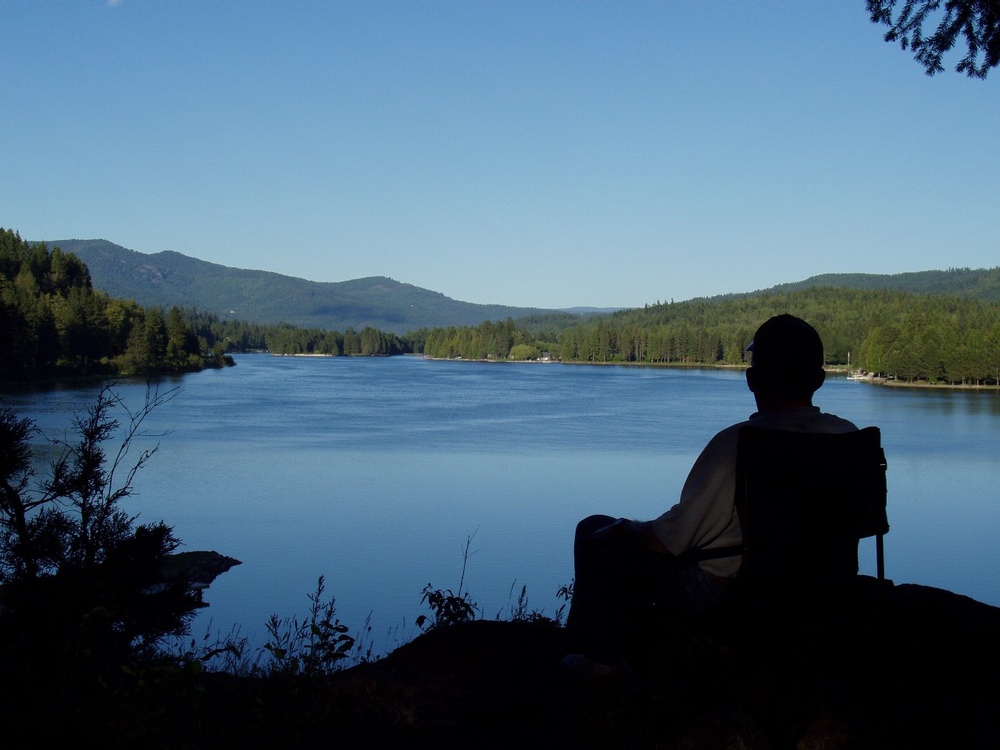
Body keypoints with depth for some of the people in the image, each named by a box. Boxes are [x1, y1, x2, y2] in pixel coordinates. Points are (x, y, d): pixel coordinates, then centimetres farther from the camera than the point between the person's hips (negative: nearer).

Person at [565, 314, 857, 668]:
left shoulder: (736, 443, -29)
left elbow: (670, 539, -22)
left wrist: (621, 529, -1)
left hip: (717, 590, -7)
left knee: (595, 534, 13)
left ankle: (603, 656, 26)